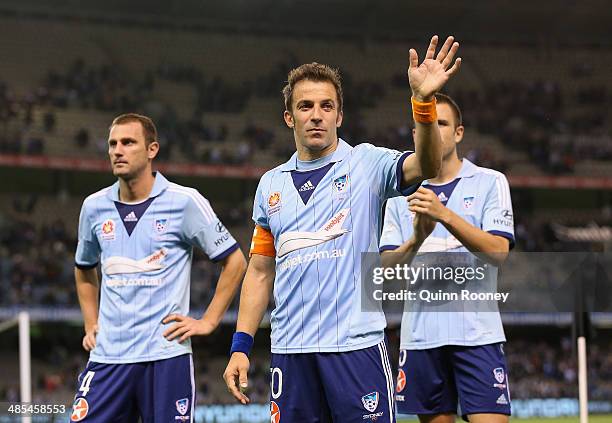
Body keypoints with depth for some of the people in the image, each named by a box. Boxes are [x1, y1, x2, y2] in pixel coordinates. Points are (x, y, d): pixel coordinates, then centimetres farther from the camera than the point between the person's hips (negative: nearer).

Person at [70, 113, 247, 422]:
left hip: (166, 354, -3)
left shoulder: (184, 202, -3)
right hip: (107, 355, 3)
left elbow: (234, 262, 3)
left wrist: (208, 321, -2)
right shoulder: (94, 206, 9)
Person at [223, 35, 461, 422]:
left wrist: (424, 101, -35)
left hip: (356, 344, -4)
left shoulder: (366, 164, 2)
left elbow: (425, 166, -18)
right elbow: (260, 272, 17)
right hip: (290, 350, 4)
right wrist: (241, 347, 10)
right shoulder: (271, 184, 14)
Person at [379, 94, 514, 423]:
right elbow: (386, 267, 5)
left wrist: (445, 215, -20)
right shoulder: (402, 194, 13)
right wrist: (417, 236, -15)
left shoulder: (490, 182, 4)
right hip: (420, 332, 3)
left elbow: (498, 252, -9)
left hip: (476, 332, -3)